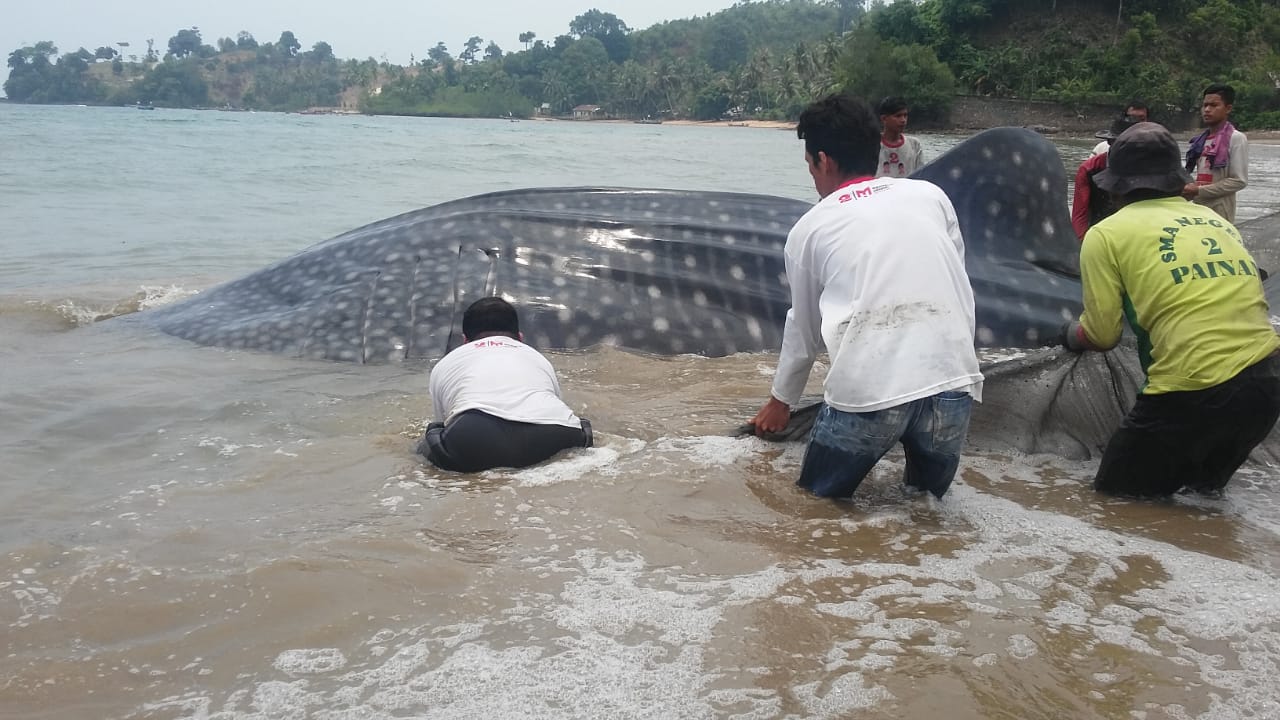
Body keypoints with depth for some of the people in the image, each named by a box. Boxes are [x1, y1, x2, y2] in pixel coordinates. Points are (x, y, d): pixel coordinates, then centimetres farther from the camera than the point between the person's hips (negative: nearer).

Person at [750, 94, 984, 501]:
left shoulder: (809, 228, 13)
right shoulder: (931, 196, 16)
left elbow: (804, 329, 23)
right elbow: (963, 295, 15)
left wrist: (781, 401, 38)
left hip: (866, 391, -2)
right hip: (954, 380, 2)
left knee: (821, 497, 20)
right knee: (929, 495, 24)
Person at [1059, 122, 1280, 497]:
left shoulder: (1107, 234, 0)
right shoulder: (1217, 220, 15)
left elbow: (1102, 335, 1)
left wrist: (1069, 333, 23)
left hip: (1193, 395, -6)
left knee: (1116, 486, 14)